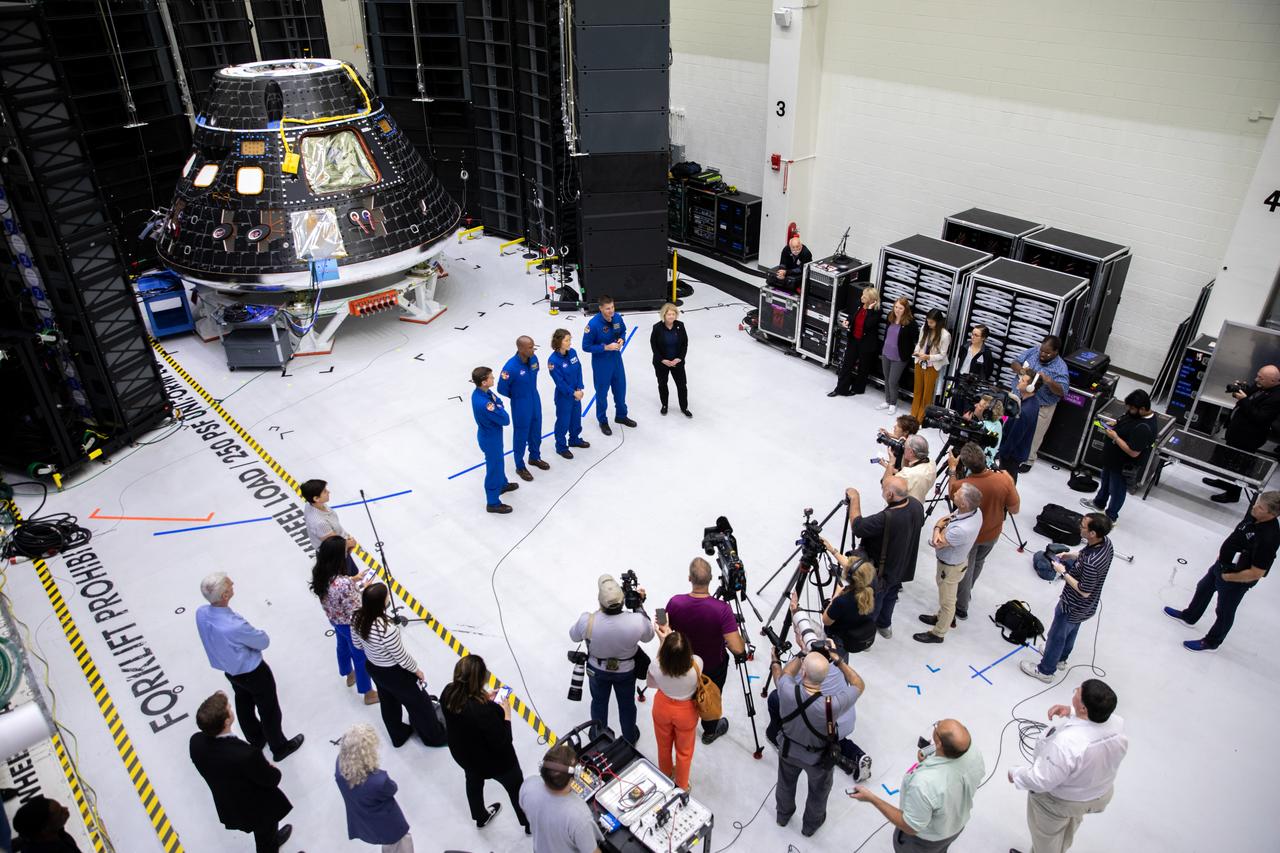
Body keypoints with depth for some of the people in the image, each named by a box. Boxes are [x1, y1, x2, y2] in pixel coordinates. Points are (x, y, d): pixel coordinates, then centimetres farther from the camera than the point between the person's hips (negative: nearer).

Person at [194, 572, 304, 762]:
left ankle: (255, 740, 53)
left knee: (243, 704, 29)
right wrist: (256, 633, -3)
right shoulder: (235, 626, -42)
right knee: (269, 709, 17)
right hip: (253, 673, -7)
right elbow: (264, 641, -22)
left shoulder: (201, 613, -21)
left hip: (230, 670, 7)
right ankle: (279, 748, 39)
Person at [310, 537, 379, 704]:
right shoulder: (344, 584, -43)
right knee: (360, 657, 18)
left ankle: (349, 675, 63)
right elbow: (355, 612, -29)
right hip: (351, 625, -7)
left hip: (334, 620, 7)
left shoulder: (319, 573, -20)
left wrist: (352, 580, -2)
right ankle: (368, 693, 41)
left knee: (343, 647, 35)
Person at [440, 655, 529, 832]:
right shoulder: (485, 711, -45)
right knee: (516, 788, 24)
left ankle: (481, 817, 63)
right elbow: (502, 743, -30)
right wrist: (506, 715, -20)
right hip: (494, 761, -6)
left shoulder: (448, 693, -25)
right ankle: (529, 823, 50)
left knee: (474, 781, 36)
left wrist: (485, 699, -6)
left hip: (463, 754, 6)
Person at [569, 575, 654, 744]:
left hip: (597, 670, 0)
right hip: (626, 670, 0)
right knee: (627, 704, 28)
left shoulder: (587, 621, -36)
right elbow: (648, 636, -12)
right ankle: (630, 737, 54)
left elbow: (574, 636, -12)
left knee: (599, 703, 29)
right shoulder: (636, 621, -37)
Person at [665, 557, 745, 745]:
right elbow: (738, 649, -36)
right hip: (713, 666, -2)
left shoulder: (675, 603, -28)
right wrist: (739, 636, -14)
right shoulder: (722, 609, -36)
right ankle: (710, 730, 52)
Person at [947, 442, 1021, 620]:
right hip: (992, 534, 3)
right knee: (978, 563, 30)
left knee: (965, 570, 19)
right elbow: (1015, 509, -14)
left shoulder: (962, 486, -32)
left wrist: (953, 469, 1)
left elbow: (952, 493, -6)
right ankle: (966, 593, 53)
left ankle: (961, 607, 34)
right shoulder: (1005, 479, -28)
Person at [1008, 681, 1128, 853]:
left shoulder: (1066, 743, -45)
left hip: (1060, 801, -6)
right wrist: (1071, 711, -14)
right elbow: (1095, 718, -1)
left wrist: (1015, 774, -14)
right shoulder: (1117, 724, -27)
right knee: (1069, 828, 37)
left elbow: (1042, 780, -31)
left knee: (1046, 834, 27)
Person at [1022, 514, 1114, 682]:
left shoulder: (1091, 563, -42)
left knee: (1056, 636, 16)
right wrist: (1071, 556, -6)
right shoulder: (1106, 542, -16)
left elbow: (1085, 591, -28)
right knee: (1071, 631, 32)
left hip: (1074, 607, -8)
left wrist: (1063, 572, -23)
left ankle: (1045, 671, 39)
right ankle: (1061, 658, 57)